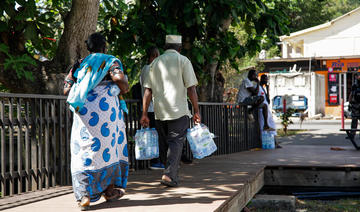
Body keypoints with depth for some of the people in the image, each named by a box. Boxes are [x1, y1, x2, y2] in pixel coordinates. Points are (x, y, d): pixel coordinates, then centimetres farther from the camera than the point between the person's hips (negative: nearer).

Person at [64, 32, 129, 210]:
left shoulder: (79, 65, 15)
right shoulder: (110, 61, 5)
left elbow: (67, 90, 10)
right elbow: (120, 79, -13)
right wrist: (123, 90, 7)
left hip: (83, 111, 2)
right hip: (106, 107, -2)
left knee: (84, 150, 1)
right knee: (108, 145, 12)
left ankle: (85, 195, -10)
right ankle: (109, 189, 20)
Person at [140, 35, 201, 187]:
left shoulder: (155, 62, 12)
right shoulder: (182, 60, 1)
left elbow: (148, 90, 7)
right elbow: (191, 88, -7)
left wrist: (144, 114, 9)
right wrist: (196, 111, -1)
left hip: (159, 112, 4)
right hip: (178, 111, -4)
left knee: (164, 144, 13)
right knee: (176, 142, -3)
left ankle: (171, 174, 19)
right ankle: (169, 175, -18)